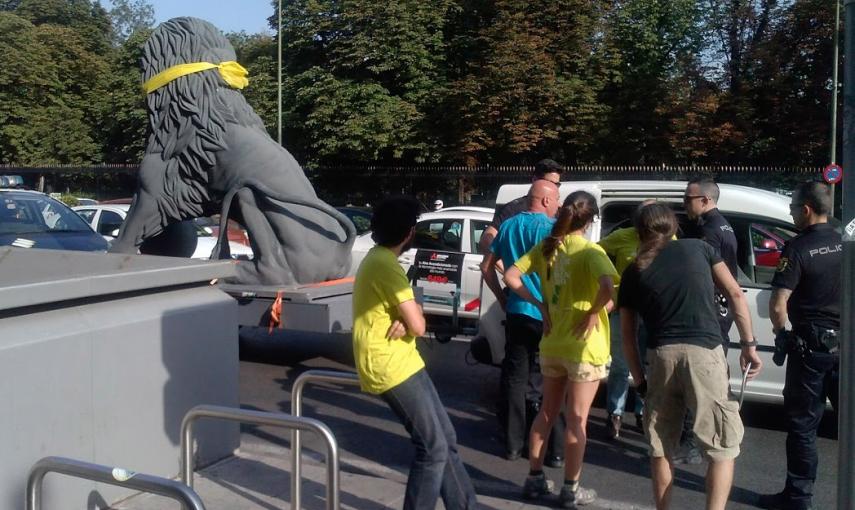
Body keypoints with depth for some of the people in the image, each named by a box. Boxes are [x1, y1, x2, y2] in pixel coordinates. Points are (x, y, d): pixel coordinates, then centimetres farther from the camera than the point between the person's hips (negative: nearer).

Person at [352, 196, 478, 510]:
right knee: (433, 449, -5)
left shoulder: (378, 259, 14)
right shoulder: (385, 265, -19)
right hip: (391, 367, -10)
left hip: (399, 363, 10)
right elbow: (418, 325, -20)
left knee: (446, 439, 14)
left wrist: (405, 318, -8)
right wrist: (410, 317, 2)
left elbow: (409, 313, 15)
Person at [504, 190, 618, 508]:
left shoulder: (545, 248, 2)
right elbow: (608, 286, -33)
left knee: (547, 412, 18)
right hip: (584, 347, -5)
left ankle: (534, 479, 26)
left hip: (551, 344, 5)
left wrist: (539, 305, 1)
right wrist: (593, 313, -18)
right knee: (577, 419, 6)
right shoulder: (591, 252, -15)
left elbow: (511, 276, 1)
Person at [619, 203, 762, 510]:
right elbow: (735, 294, 7)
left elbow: (627, 335, 13)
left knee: (661, 447, 16)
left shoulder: (633, 273, 13)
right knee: (723, 446, 8)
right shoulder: (699, 248, 12)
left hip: (660, 355, 2)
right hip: (704, 352, -2)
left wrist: (640, 380, 20)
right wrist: (749, 344, 9)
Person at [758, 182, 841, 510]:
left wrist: (780, 330, 0)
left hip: (812, 344, -6)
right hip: (846, 342, 6)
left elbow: (778, 305, -18)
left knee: (803, 422, 4)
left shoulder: (798, 248, -14)